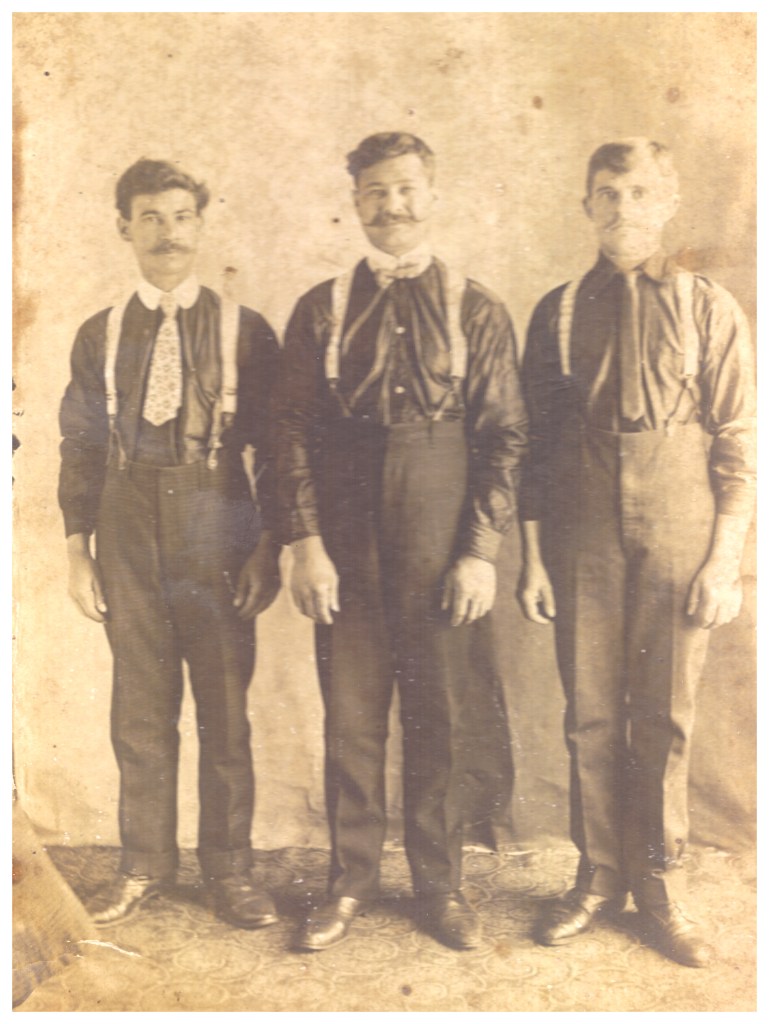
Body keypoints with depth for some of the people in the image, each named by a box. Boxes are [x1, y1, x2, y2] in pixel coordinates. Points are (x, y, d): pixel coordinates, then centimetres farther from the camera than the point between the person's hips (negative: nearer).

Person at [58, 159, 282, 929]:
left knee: (225, 713, 5)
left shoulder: (244, 331, 1)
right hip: (129, 539, 2)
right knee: (139, 713, 9)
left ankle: (229, 868, 20)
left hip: (218, 539, -2)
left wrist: (269, 547, -4)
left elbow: (273, 447, 1)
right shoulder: (99, 337, 7)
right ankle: (145, 865, 25)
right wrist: (78, 548, 4)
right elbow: (80, 449, 9)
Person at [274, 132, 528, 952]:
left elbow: (504, 437, 1)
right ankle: (350, 883, 23)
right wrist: (305, 541, -6)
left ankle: (439, 885, 24)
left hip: (442, 542, 0)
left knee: (441, 716, 7)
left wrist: (481, 551, -6)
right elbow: (292, 432, 3)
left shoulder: (477, 311, 4)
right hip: (347, 538, 1)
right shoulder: (321, 310, 6)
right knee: (350, 713, 7)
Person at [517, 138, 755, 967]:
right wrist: (532, 556, 3)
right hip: (582, 536, 2)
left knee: (664, 722, 5)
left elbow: (738, 447, 1)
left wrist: (724, 560, -5)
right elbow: (535, 443, 7)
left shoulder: (710, 310, 3)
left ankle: (662, 891, 21)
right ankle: (598, 878, 24)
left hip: (676, 536, -1)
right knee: (590, 718, 8)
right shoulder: (558, 313, 7)